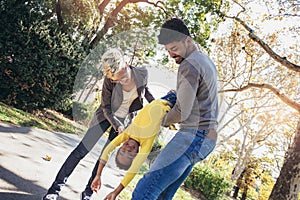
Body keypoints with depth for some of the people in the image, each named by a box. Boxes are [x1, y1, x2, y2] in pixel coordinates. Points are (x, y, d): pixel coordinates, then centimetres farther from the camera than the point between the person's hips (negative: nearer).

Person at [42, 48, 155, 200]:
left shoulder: (142, 73, -19)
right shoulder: (110, 79, -26)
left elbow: (145, 90, 6)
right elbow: (106, 107, -16)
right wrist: (118, 126, -26)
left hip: (125, 119, 2)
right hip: (106, 116, -2)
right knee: (82, 150, -8)